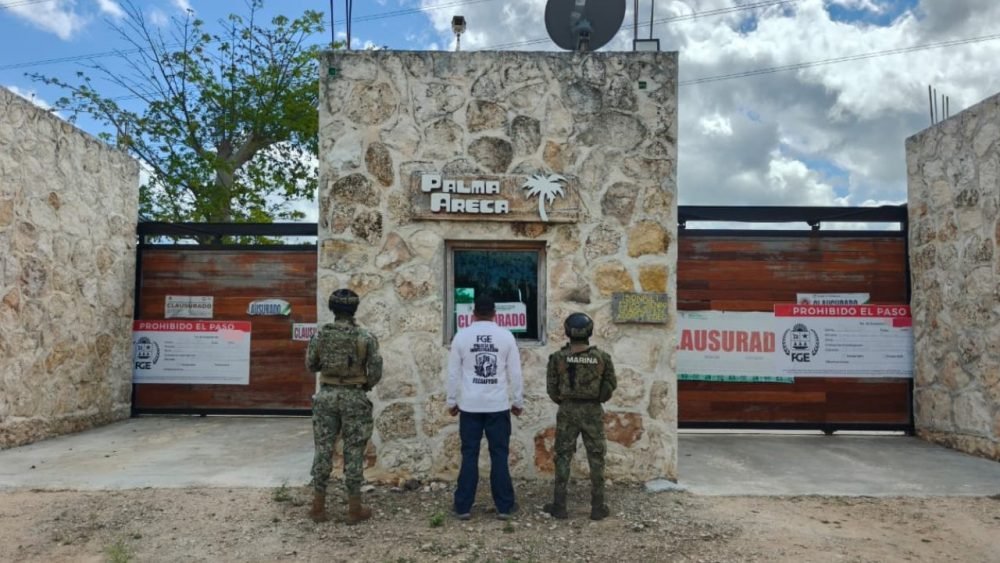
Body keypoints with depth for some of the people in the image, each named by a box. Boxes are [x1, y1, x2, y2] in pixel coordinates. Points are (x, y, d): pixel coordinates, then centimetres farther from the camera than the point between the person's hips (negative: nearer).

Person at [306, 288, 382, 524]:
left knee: (323, 449, 10)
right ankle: (355, 509, 11)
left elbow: (311, 365, 7)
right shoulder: (365, 337, -8)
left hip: (326, 395, 2)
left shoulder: (320, 335, -2)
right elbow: (376, 370, -7)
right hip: (354, 398, -2)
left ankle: (318, 507, 16)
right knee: (353, 452, 5)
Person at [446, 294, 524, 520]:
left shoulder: (462, 336, -2)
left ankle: (463, 507, 11)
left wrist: (452, 402, 12)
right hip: (498, 405, 0)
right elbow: (515, 373, 1)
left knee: (469, 456, 6)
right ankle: (504, 506, 12)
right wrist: (519, 402, 11)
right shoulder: (506, 336, -2)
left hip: (470, 405, 0)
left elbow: (453, 373, 2)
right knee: (499, 455, 6)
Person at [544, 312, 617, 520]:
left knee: (563, 458, 8)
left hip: (567, 411, 0)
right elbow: (611, 384, 2)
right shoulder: (602, 357, -6)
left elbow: (551, 387, -2)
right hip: (593, 411, 0)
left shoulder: (558, 357, -8)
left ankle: (559, 506, 11)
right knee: (596, 459, 8)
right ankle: (598, 507, 12)